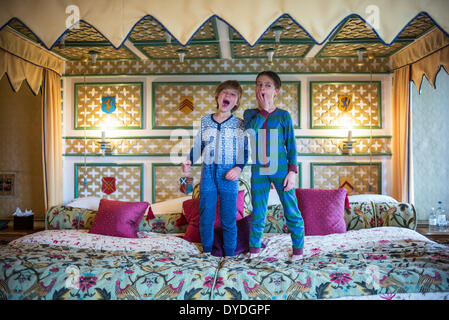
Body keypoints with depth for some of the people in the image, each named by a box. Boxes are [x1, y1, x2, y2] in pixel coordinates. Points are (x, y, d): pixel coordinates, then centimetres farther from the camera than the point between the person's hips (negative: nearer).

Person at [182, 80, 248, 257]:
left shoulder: (239, 123, 3)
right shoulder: (205, 121, 8)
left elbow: (244, 150, 1)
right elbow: (198, 147, 12)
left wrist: (239, 167, -16)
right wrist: (189, 162, -5)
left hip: (228, 174, -2)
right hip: (208, 172, 2)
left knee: (229, 217, 4)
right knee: (206, 215, 8)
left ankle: (229, 255, 19)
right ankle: (207, 252, 24)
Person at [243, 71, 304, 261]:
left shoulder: (283, 115, 1)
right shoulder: (250, 114, 8)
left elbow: (291, 145, 0)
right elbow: (250, 131, -13)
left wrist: (292, 172, -8)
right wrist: (264, 109, -13)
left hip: (280, 169, -2)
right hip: (258, 171, 2)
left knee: (291, 211, 2)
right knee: (258, 213, 9)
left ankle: (298, 249, 18)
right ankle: (254, 249, 23)